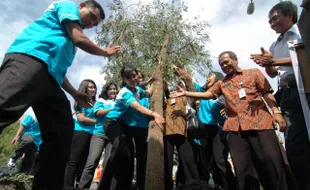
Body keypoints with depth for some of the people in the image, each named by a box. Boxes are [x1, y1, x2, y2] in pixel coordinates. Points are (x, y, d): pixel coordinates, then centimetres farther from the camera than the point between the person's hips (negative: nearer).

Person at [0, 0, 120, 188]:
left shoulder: (69, 43, 38)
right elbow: (79, 39, 1)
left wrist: (75, 93, 30)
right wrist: (105, 52, 17)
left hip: (50, 79, 9)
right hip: (30, 58, -9)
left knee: (62, 132, 0)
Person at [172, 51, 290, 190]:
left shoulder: (254, 73, 12)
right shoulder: (222, 83, 20)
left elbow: (267, 93, 6)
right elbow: (207, 94, 10)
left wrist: (276, 112, -7)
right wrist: (185, 93, 3)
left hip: (259, 122, -2)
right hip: (235, 127, 3)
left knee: (271, 161, -3)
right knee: (242, 166, 7)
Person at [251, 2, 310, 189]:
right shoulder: (275, 45, 26)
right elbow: (273, 74, 24)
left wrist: (275, 61, -9)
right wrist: (267, 65, 3)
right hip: (288, 94, 5)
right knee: (294, 146, 1)